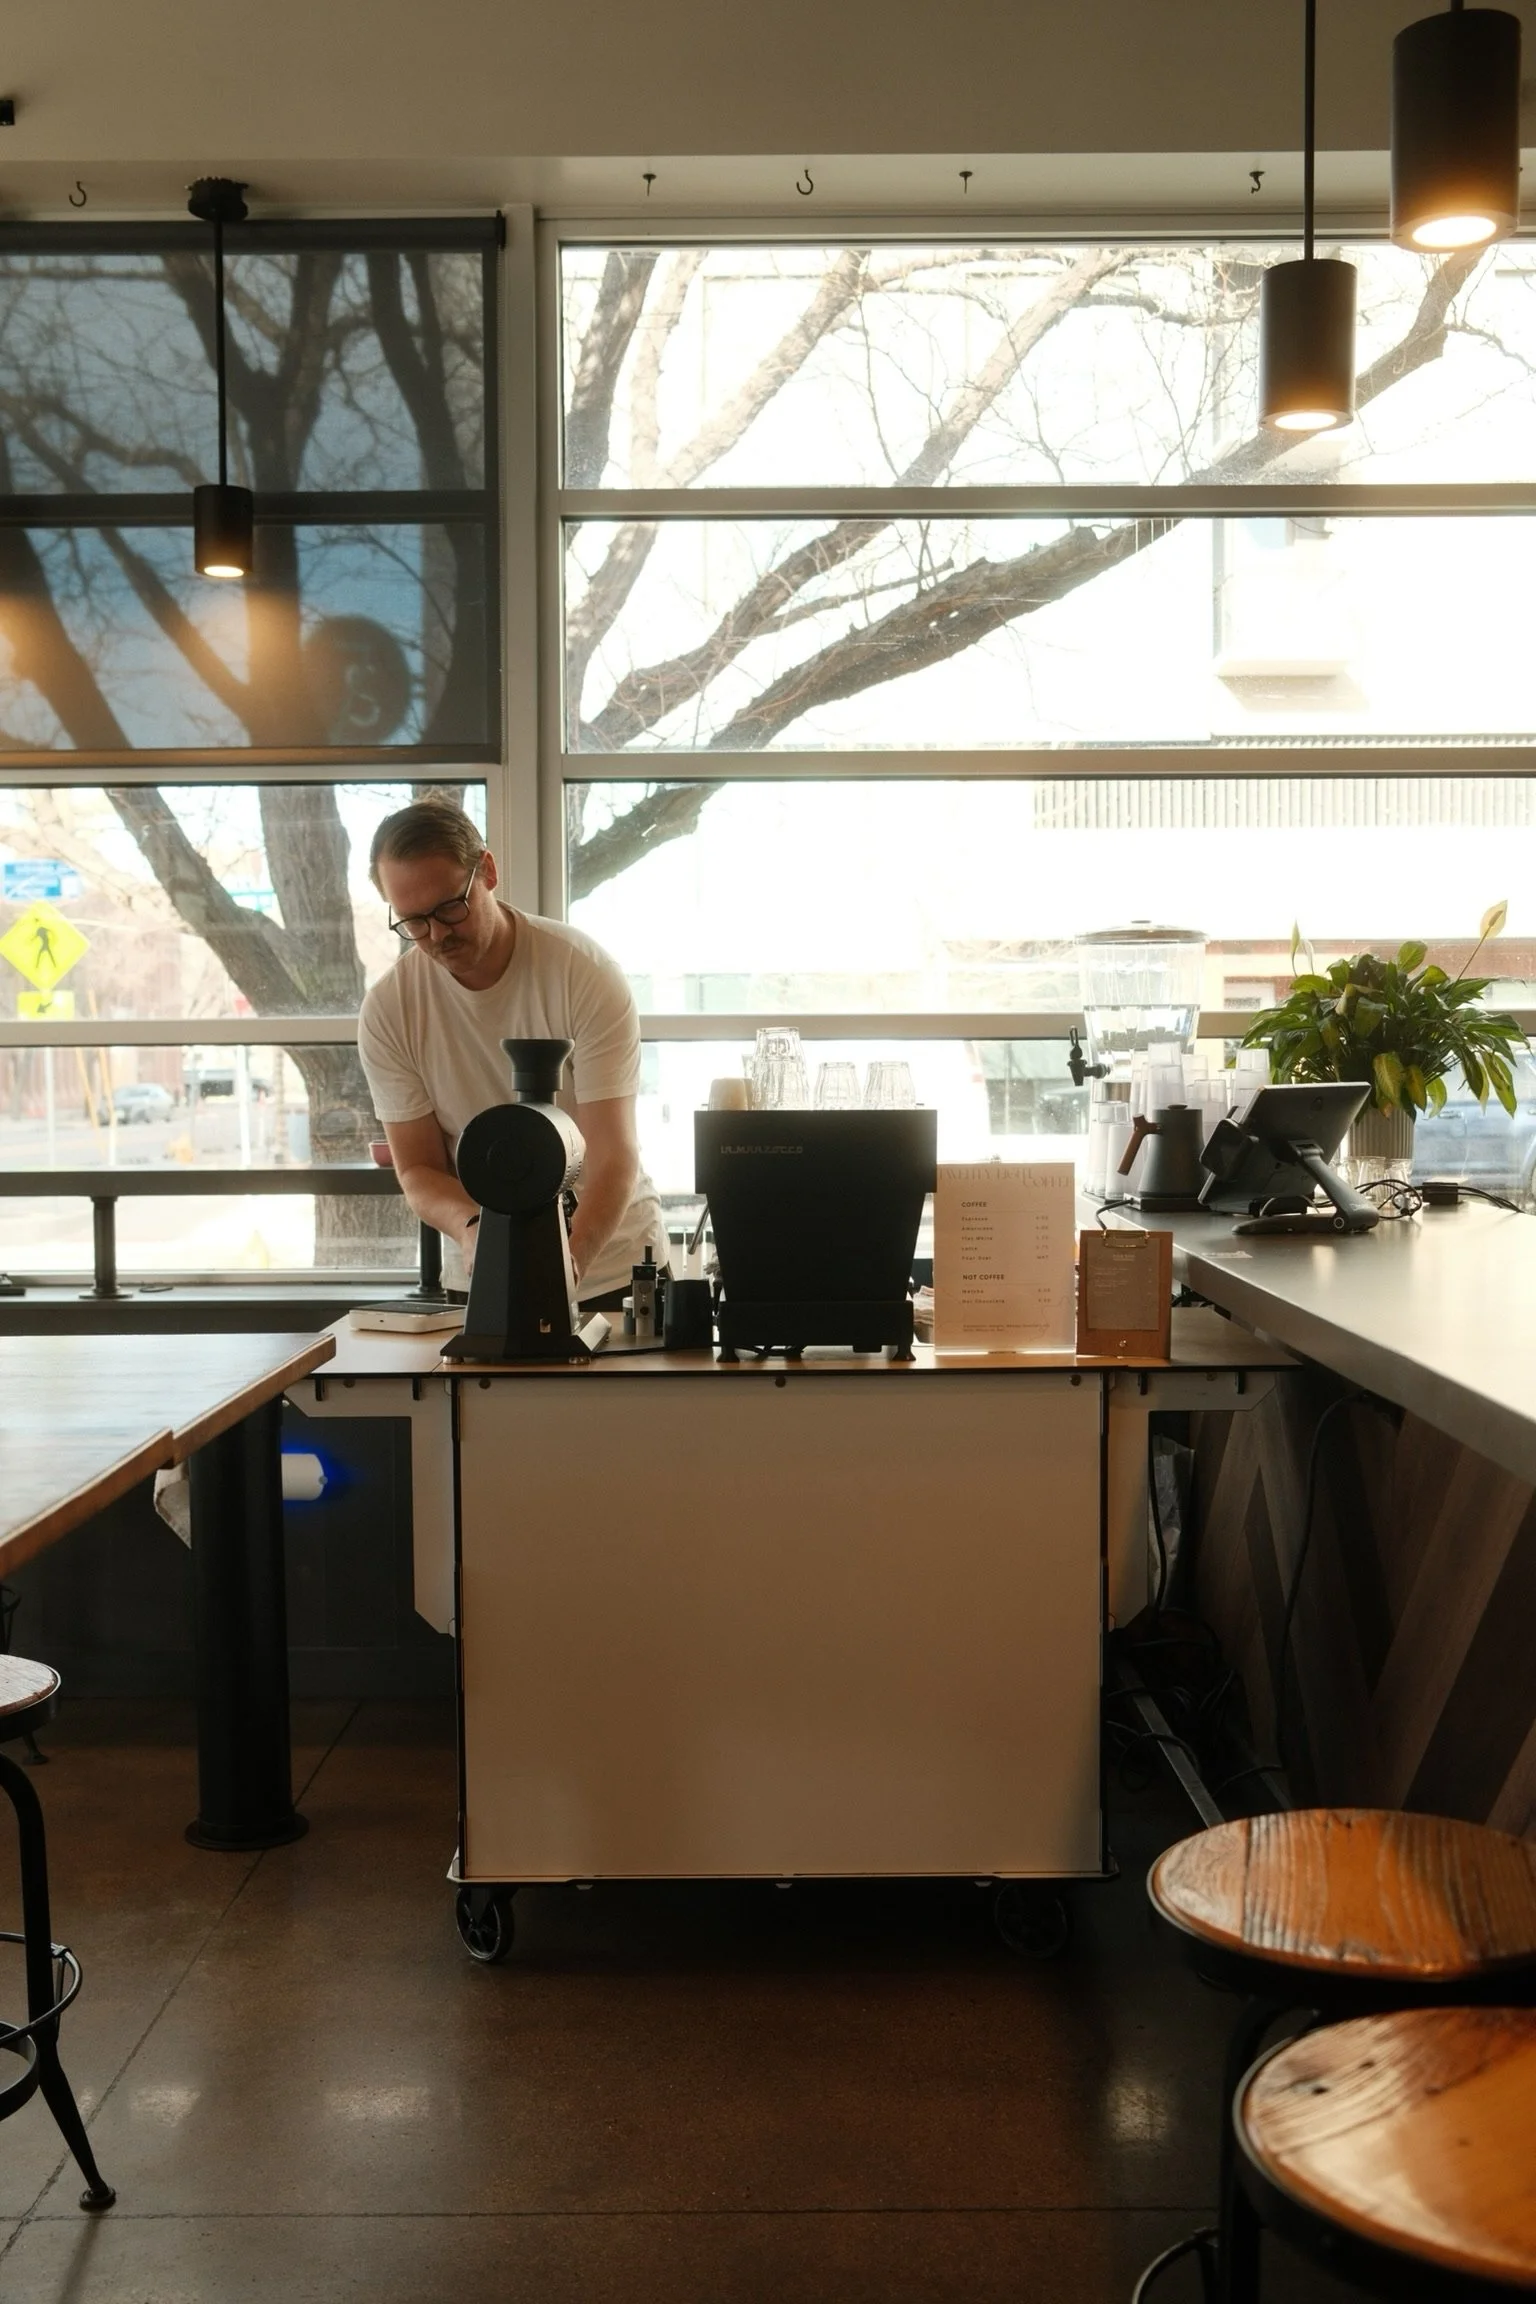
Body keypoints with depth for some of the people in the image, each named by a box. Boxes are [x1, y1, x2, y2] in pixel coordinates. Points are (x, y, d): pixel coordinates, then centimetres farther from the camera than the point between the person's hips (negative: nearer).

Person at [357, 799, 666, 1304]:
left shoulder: (587, 975, -15)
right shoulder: (387, 1011, -8)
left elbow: (614, 1157, -20)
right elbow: (417, 1169, -3)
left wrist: (567, 1263, -38)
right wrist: (471, 1226, -27)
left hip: (610, 1264, -2)